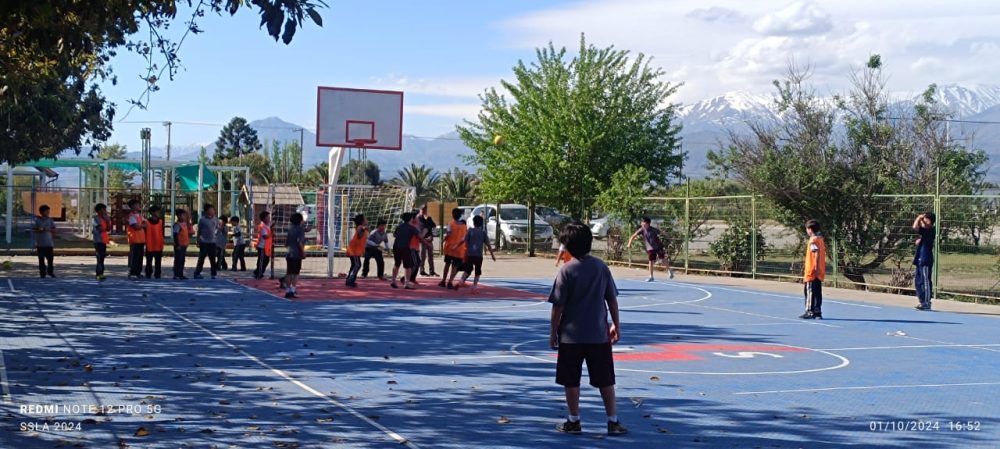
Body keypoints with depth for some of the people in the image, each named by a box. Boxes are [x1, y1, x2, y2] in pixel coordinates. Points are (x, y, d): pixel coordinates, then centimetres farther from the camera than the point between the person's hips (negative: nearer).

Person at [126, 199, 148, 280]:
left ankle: (138, 272, 15)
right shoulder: (131, 216, -8)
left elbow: (146, 224, 10)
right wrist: (143, 225, -2)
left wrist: (140, 225, -8)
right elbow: (136, 227, -19)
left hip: (141, 240, 8)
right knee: (134, 257, -6)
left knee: (140, 257, 9)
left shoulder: (140, 215, 18)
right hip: (134, 240, -8)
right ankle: (132, 273, -2)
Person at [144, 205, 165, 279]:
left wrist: (162, 244, 5)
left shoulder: (160, 221, 7)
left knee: (158, 261, 6)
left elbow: (162, 233, 10)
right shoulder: (147, 222, -5)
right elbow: (145, 233, -1)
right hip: (150, 246, -3)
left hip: (158, 246, 3)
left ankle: (157, 274, 12)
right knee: (149, 262, 5)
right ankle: (148, 274, 13)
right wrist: (146, 242, -4)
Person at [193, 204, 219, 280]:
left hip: (212, 242, 4)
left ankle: (213, 274, 10)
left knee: (213, 259, 5)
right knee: (201, 258, -2)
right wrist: (198, 241, 0)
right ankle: (197, 273, 4)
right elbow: (199, 231, 1)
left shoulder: (215, 219, 6)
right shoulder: (202, 219, -5)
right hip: (204, 242, -4)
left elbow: (217, 228, 21)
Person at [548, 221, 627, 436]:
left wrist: (553, 332, 0)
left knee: (571, 380, 9)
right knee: (605, 380, 10)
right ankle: (613, 421, 12)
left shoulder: (566, 271, -11)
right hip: (599, 334, 3)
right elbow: (612, 299, 4)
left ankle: (574, 421, 14)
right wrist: (616, 324, 15)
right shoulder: (601, 267, 0)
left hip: (571, 336, -3)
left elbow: (558, 306, -9)